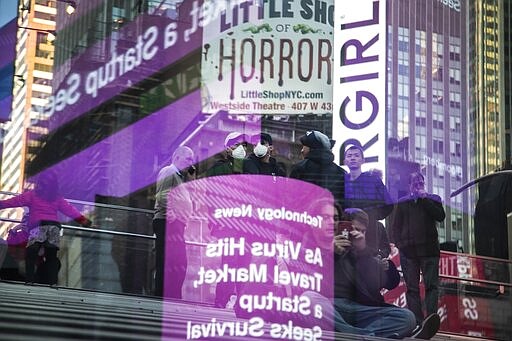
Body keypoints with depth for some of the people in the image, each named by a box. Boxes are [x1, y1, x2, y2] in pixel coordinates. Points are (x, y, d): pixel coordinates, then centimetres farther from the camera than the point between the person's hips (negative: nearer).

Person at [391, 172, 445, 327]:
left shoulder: (433, 199, 13)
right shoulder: (402, 203, 16)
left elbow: (440, 216, -5)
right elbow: (396, 226, 13)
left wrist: (425, 198, -6)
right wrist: (399, 243, -1)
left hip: (429, 249, -1)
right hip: (408, 250, 1)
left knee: (431, 285, -7)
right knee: (412, 287, -2)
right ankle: (417, 322, -3)